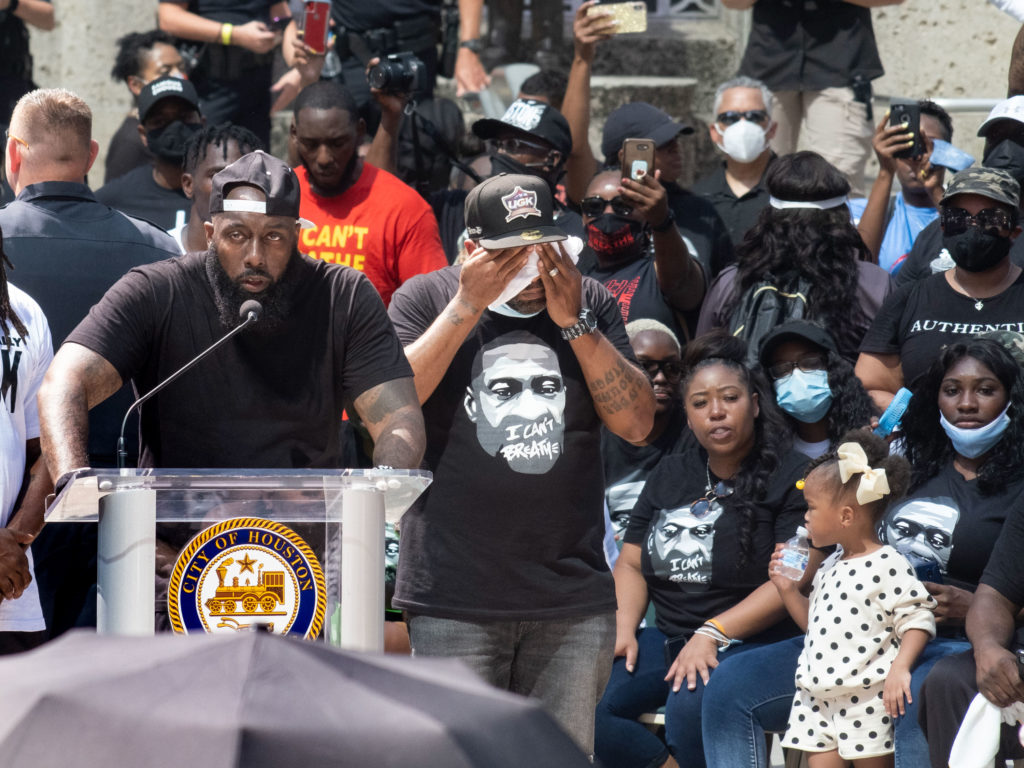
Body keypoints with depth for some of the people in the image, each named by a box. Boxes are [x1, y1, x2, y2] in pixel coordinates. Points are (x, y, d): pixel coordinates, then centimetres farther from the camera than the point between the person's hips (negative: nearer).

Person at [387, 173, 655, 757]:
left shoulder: (590, 304, 10)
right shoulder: (425, 298, 4)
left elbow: (637, 424, 1)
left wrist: (574, 322, -8)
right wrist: (468, 307, -11)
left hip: (573, 600, 2)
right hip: (455, 599, -2)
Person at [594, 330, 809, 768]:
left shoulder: (790, 477, -1)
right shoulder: (669, 476, 20)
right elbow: (631, 564, 18)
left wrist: (713, 634, -18)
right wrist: (623, 631, -2)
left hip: (750, 643, -6)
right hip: (667, 639, 6)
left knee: (688, 707, -38)